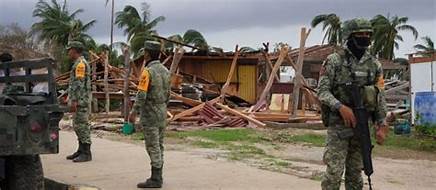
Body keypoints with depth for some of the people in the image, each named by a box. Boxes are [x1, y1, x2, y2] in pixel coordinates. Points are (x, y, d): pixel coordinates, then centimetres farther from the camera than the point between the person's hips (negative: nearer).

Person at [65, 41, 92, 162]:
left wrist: (74, 101, -22)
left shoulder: (80, 63, -13)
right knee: (77, 125, 14)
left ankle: (86, 153, -6)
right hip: (78, 101, 10)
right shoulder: (78, 64, 20)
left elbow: (79, 84, -20)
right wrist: (72, 100, 23)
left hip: (80, 101, -10)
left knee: (82, 125, -8)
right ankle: (81, 150, 21)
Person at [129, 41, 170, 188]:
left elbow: (141, 95, -22)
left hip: (149, 114, -8)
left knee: (153, 147, -5)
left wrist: (133, 112, -14)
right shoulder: (165, 70, 8)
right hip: (162, 112, 8)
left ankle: (155, 180, -1)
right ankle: (157, 176, 18)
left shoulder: (147, 72, -18)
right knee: (158, 145, 12)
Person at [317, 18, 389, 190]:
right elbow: (322, 90, -8)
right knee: (334, 171, -7)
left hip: (362, 125, 4)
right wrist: (341, 107, -23)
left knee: (356, 171, 11)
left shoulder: (374, 64, 8)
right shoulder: (334, 61, -5)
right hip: (338, 124, -4)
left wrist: (381, 126, 3)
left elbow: (380, 97, 10)